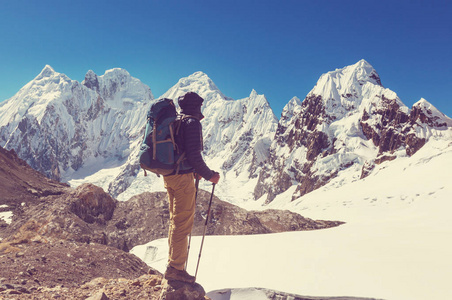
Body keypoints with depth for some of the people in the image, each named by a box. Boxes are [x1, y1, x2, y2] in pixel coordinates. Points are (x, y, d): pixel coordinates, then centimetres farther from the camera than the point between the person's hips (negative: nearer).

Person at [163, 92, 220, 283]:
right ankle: (175, 268, 5)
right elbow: (194, 156, -20)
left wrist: (194, 172, 25)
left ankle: (173, 262, 29)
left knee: (176, 220, 18)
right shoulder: (192, 123, -12)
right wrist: (209, 175, -9)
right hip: (183, 177, -9)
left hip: (169, 175, 9)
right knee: (183, 222, -2)